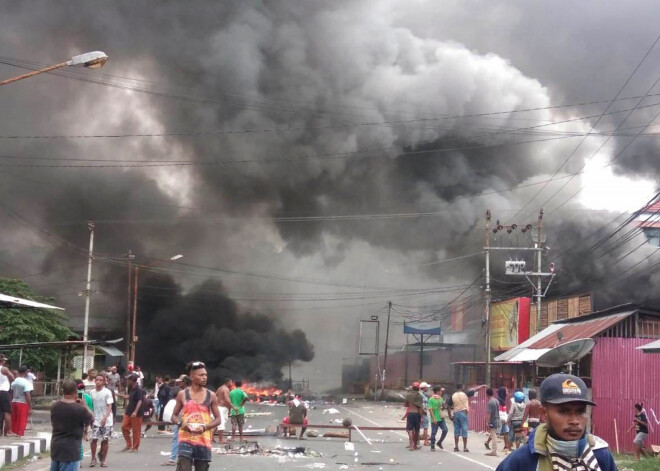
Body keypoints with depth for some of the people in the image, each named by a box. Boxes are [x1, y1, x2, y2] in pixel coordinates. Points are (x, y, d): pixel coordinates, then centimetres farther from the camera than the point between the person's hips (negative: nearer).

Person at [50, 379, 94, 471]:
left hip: (55, 447, 6)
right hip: (71, 449, -6)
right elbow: (91, 419, -1)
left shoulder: (54, 407, -1)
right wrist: (84, 405, 10)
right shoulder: (80, 409, -19)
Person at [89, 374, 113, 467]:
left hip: (107, 420, -2)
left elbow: (109, 406, -11)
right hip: (96, 420, 2)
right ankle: (93, 458, 8)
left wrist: (105, 418, -23)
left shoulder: (107, 392, -7)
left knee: (105, 440, 1)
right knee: (94, 438, -8)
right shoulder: (92, 392, 5)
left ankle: (103, 460, 13)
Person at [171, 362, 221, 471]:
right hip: (186, 439, -2)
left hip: (203, 441, 2)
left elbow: (218, 419, 6)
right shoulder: (182, 394, 1)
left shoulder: (211, 396, 3)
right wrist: (181, 423, -13)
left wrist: (205, 427, -13)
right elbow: (174, 416, 9)